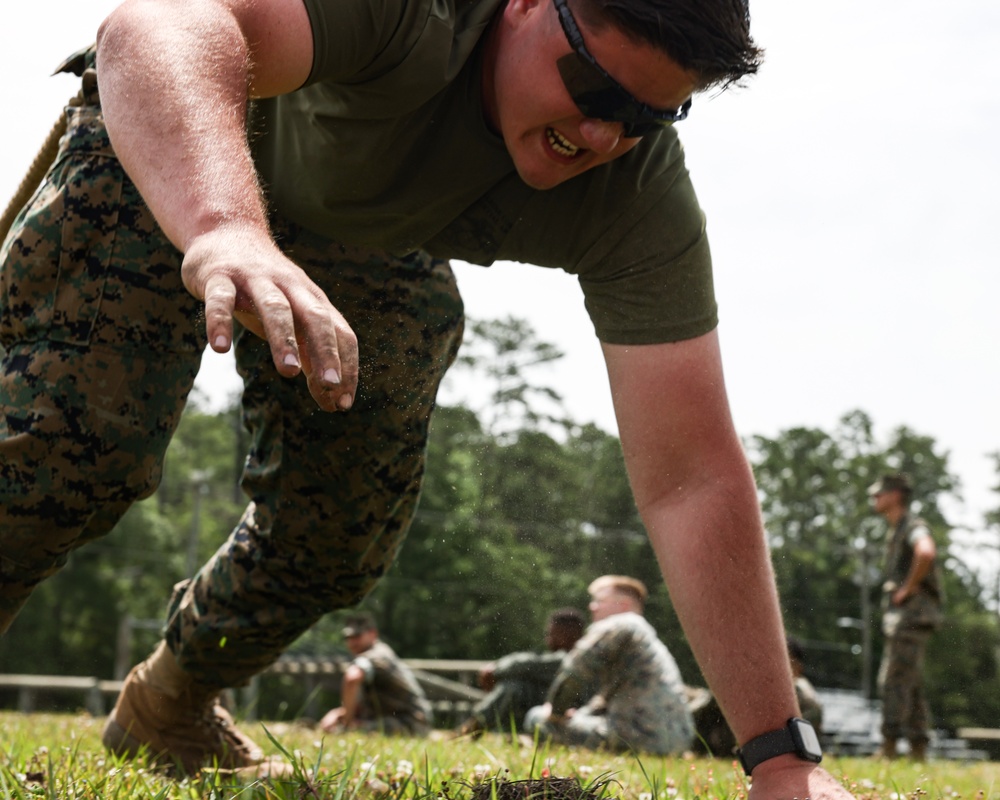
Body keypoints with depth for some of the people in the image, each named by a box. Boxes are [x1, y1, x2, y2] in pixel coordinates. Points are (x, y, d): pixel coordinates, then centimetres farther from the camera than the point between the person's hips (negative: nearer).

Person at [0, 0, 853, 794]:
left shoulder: (642, 199, -32)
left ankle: (171, 705, 30)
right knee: (70, 448, -22)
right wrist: (225, 229, -84)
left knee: (342, 530, -1)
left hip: (377, 252, 4)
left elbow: (694, 479, -34)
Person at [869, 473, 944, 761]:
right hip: (900, 617, 10)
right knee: (911, 685, 9)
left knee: (894, 679, -15)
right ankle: (918, 748, 10)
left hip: (911, 614, -10)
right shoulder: (895, 532, 22)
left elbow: (926, 553, -32)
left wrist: (908, 589, -23)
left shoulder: (913, 526, -9)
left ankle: (889, 746, -19)